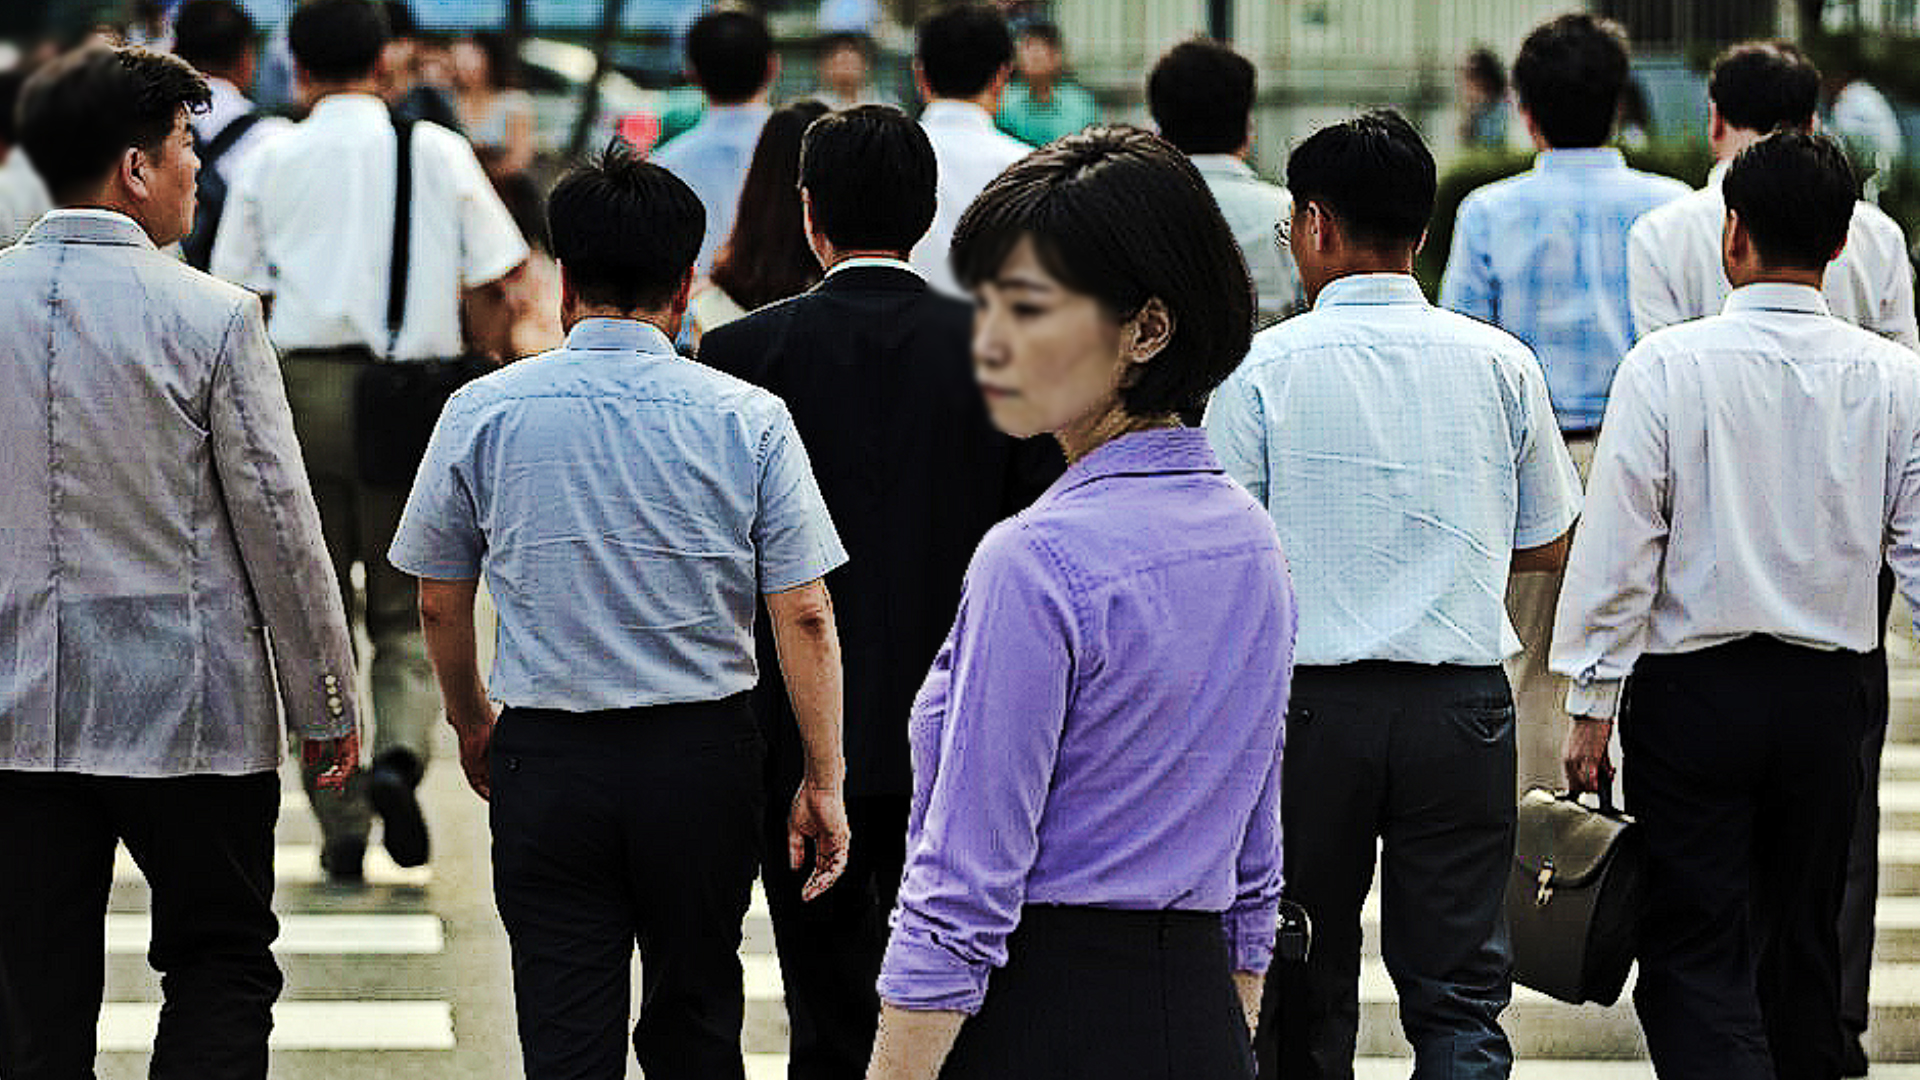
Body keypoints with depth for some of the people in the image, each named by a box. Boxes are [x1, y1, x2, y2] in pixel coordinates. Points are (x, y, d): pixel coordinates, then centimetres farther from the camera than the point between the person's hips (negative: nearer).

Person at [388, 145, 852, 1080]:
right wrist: (824, 780, 2)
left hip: (547, 762, 0)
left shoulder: (484, 413, -3)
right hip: (704, 757, 0)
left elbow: (439, 601, 8)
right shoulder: (749, 419, -5)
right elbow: (805, 615, -6)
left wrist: (473, 725, 24)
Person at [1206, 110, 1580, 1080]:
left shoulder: (1261, 368, -4)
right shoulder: (1499, 364, 2)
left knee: (1305, 994, 13)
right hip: (1462, 704, 1)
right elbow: (1549, 546, 12)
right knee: (1460, 996, 2)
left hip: (1307, 700, -1)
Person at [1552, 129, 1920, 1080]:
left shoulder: (1669, 366, -11)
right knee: (1802, 944, 17)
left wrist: (1592, 702, -5)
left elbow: (1617, 547, -11)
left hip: (1694, 690, -3)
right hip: (1828, 691, 3)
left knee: (1695, 958, -2)